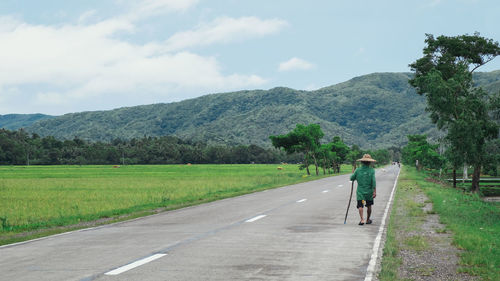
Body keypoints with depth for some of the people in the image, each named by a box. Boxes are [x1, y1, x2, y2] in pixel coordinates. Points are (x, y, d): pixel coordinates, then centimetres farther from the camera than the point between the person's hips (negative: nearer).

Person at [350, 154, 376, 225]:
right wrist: (375, 191, -15)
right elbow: (373, 181, -15)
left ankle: (362, 219, -22)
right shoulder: (371, 170, -7)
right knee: (369, 206, 17)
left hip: (360, 192, 0)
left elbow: (352, 178, 5)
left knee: (360, 206, -2)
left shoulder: (358, 170, -4)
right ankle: (368, 220, 28)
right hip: (369, 192, 0)